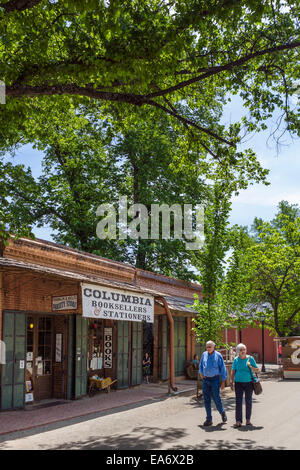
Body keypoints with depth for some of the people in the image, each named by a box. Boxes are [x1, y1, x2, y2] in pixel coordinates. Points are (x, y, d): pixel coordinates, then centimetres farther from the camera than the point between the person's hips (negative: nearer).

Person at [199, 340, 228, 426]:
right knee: (206, 400, 3)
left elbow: (223, 368, -3)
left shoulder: (218, 355, -5)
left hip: (214, 379, -4)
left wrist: (223, 381, -5)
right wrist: (201, 373, 2)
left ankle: (222, 413, 26)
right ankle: (209, 419, 10)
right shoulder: (204, 354, 6)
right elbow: (201, 365, 20)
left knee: (216, 398, -4)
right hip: (205, 380, 4)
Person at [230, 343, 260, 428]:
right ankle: (238, 421, -6)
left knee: (248, 401, 8)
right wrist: (231, 382, 1)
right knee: (238, 402, -7)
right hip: (239, 383, 0)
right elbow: (233, 372, 6)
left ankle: (248, 419, 21)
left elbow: (257, 370, 3)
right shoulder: (236, 359, 1)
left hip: (249, 383, 0)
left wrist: (251, 366, -16)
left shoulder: (250, 358, -1)